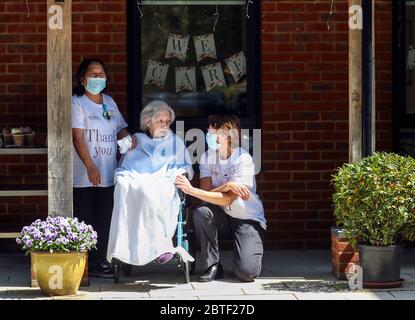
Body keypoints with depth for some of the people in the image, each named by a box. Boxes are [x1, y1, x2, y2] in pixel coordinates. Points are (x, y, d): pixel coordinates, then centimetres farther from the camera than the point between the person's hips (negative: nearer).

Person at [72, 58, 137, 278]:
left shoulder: (109, 103, 15)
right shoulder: (77, 103, -6)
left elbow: (120, 129, 22)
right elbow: (77, 136, -13)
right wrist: (90, 167, -21)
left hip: (107, 175, 6)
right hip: (84, 176, -6)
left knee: (104, 220, 7)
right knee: (84, 220, -4)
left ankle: (99, 260, 14)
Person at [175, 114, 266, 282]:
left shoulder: (243, 159, -19)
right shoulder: (207, 157, -3)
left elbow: (227, 200, -25)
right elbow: (207, 192, -13)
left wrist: (192, 190, -31)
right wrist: (227, 186, -30)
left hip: (248, 219, -4)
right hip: (223, 217, 4)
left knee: (247, 272, -24)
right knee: (201, 212, -30)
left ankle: (246, 253, 14)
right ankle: (212, 266, -13)